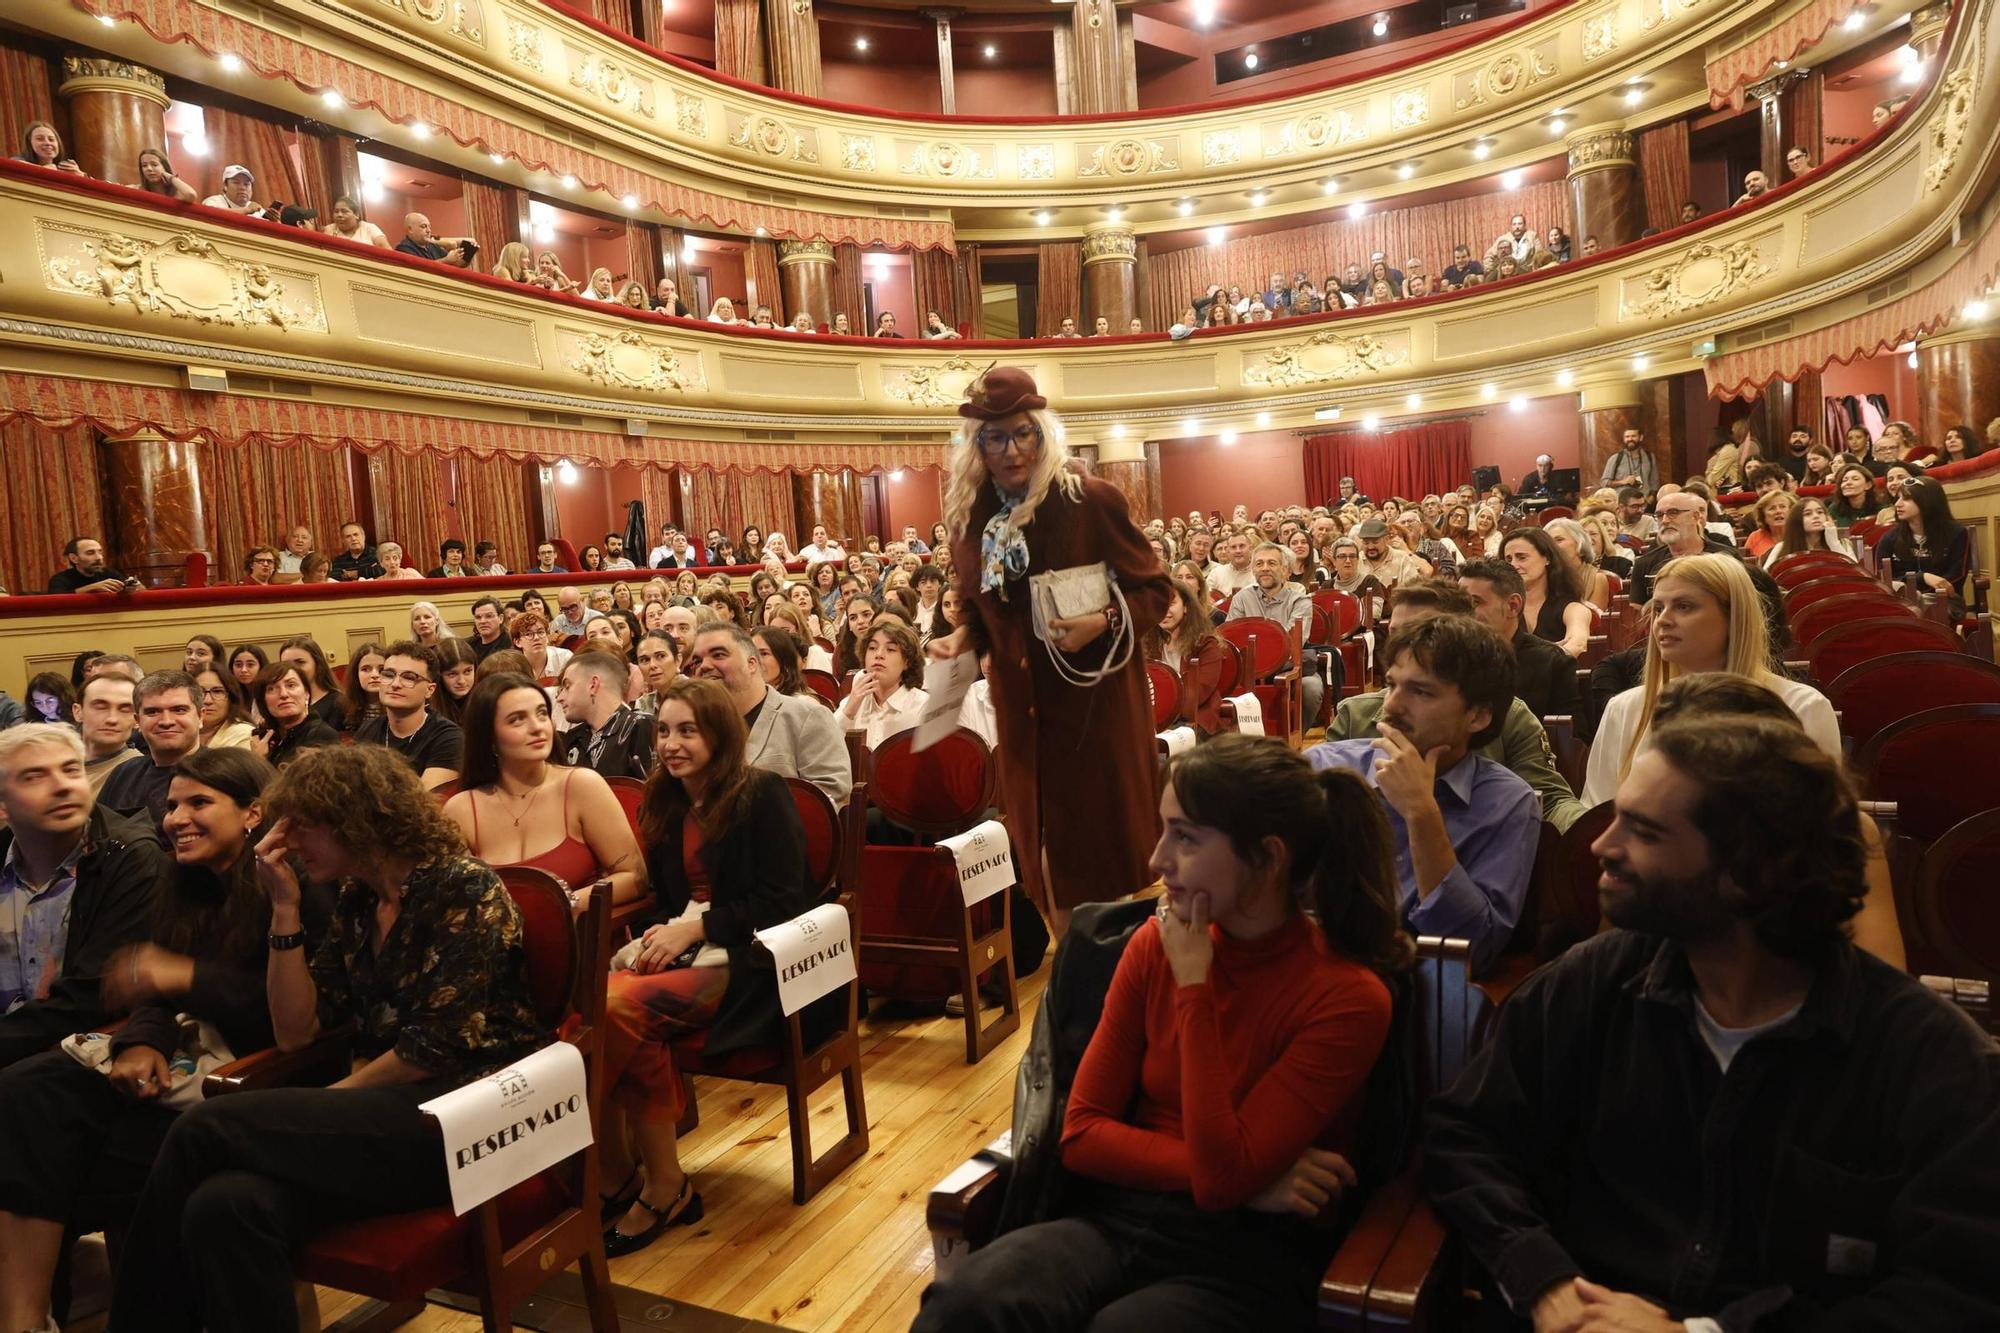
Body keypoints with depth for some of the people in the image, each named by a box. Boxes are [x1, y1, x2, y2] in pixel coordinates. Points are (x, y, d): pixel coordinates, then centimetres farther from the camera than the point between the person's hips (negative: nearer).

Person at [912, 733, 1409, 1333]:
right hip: (1123, 1215, 2)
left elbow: (1221, 1176, -17)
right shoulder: (1155, 944, 0)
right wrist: (1241, 1181, -10)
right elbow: (1082, 1134, 1)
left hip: (1250, 1250, -2)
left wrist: (1193, 987, -16)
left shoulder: (1347, 997, -12)